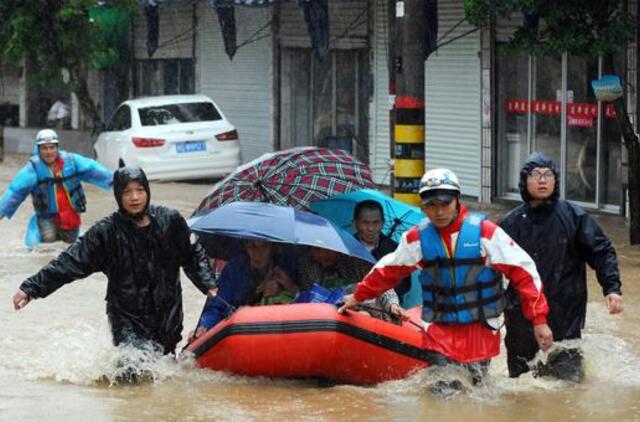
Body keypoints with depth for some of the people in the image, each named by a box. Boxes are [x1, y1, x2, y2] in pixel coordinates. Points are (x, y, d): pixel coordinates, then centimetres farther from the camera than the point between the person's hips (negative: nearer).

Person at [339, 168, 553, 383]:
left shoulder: (485, 232, -9)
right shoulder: (417, 238, 1)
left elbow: (523, 271, -7)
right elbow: (388, 270, 18)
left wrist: (539, 319, -11)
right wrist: (359, 296, 28)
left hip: (480, 330, -1)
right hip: (439, 331, 1)